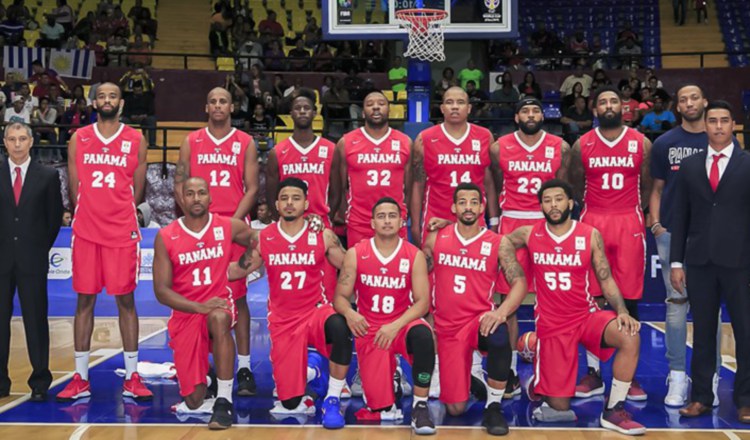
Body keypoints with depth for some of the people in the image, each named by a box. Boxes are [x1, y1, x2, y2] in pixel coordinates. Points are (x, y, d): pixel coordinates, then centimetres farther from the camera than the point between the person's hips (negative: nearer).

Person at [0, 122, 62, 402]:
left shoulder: (48, 176, 5)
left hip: (33, 260, -1)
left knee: (36, 320, 2)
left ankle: (40, 383, 9)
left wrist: (43, 246, 5)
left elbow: (55, 216, 8)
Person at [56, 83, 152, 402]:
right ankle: (80, 379, 12)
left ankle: (132, 378, 8)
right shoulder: (78, 139, 7)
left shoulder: (136, 140, 4)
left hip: (123, 232, -1)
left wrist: (119, 216, 6)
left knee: (126, 299, 1)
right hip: (86, 231, 1)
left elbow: (137, 189, 8)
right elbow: (74, 188, 9)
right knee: (84, 300, 5)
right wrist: (89, 216, 8)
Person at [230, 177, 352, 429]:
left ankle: (332, 401, -22)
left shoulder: (323, 236, -3)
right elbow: (238, 271, 12)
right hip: (282, 320, 1)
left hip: (316, 311, -1)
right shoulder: (262, 239, 0)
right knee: (290, 403, -3)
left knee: (340, 327, -40)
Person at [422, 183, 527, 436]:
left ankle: (493, 407, -19)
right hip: (447, 327, 1)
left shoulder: (498, 243, -2)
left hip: (479, 319, -1)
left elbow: (519, 283, -9)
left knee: (499, 335, -40)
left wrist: (501, 312, -27)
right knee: (455, 409, -4)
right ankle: (469, 381, 34)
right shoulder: (436, 238, 3)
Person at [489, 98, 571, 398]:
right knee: (508, 297, -1)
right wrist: (494, 224, 8)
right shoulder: (499, 147, 4)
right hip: (511, 223, 0)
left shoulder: (560, 148, 4)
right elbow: (495, 188, 11)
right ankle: (510, 371, 8)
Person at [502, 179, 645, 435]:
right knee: (559, 408, -3)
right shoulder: (529, 234, -3)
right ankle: (538, 383, 36)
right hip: (550, 324, -1)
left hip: (587, 315, 1)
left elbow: (606, 281, -1)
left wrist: (622, 311, -16)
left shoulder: (590, 235, -4)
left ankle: (613, 411, -13)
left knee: (630, 337, -31)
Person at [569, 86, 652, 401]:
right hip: (592, 223, 0)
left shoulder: (641, 144, 4)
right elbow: (574, 186, 10)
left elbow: (647, 186, 9)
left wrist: (634, 215, 7)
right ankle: (593, 372, 11)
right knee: (591, 299, 2)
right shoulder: (582, 145, 4)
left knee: (629, 299, 2)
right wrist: (596, 210, 6)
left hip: (629, 224, 0)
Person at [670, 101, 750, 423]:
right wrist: (676, 262, 4)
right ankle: (701, 397, 16)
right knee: (703, 331, 8)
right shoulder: (689, 166, 9)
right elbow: (680, 217, 9)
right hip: (699, 261, 2)